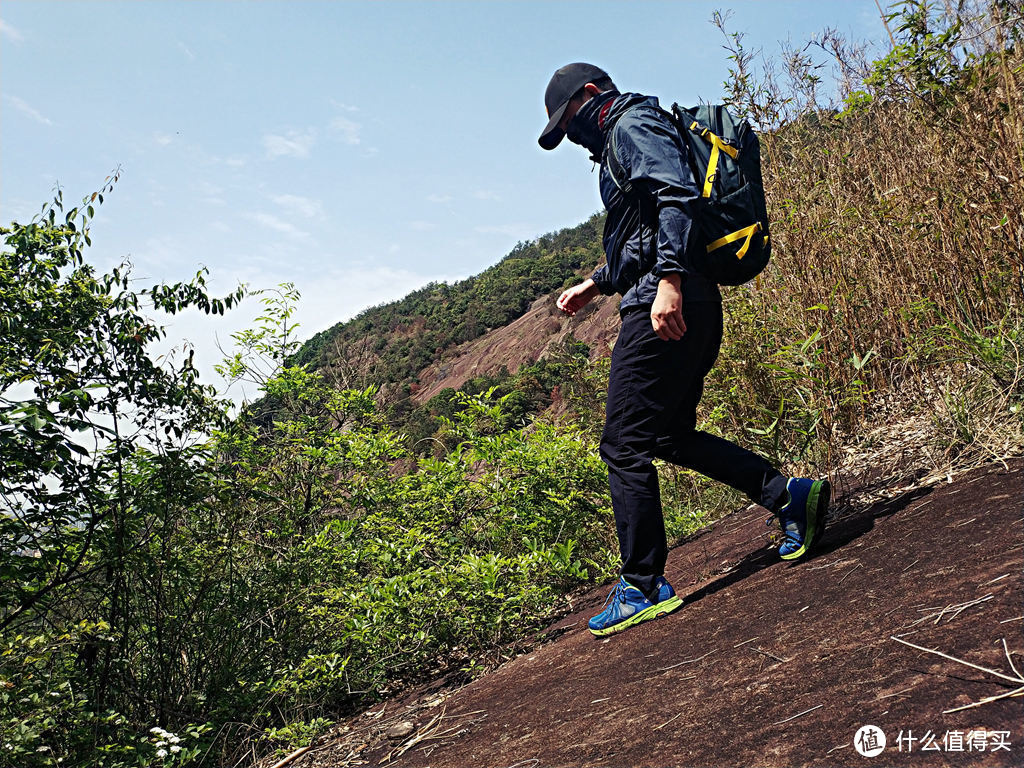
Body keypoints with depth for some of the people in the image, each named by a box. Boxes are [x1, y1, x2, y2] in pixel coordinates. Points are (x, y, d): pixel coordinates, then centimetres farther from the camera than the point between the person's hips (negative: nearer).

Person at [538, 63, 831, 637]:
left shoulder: (634, 124, -1)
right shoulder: (621, 146, 29)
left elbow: (678, 196, -19)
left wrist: (668, 280, -29)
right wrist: (595, 285, 33)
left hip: (664, 309, -11)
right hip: (693, 309, 11)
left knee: (624, 446, -6)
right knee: (672, 436, 17)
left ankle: (644, 586, 1)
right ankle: (790, 494, 14)